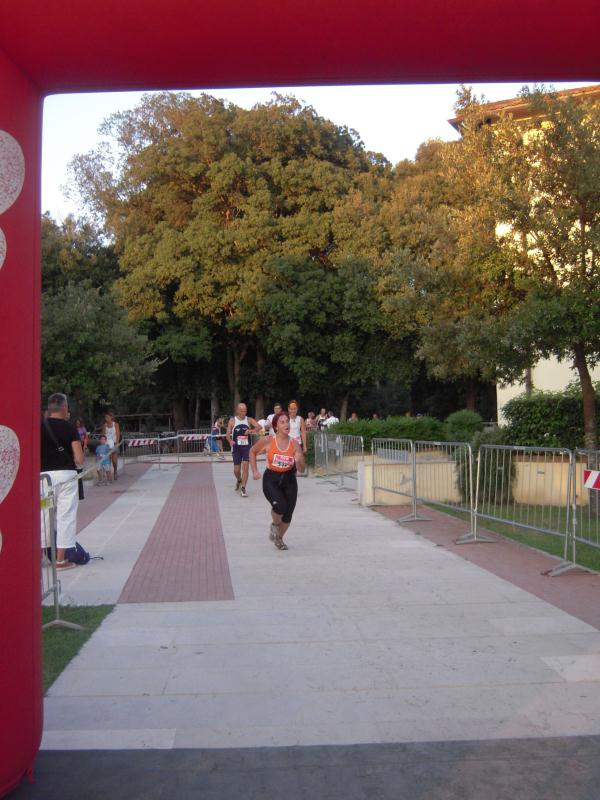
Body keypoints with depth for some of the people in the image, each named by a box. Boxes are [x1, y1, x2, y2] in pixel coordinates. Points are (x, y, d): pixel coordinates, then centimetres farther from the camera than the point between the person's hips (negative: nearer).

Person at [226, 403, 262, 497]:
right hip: (236, 447, 0)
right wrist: (230, 441, -26)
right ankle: (239, 480, 38)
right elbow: (228, 433, -5)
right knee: (236, 469, 5)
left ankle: (243, 488, -7)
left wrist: (251, 431, -32)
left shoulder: (249, 420, 2)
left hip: (247, 447, 0)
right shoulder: (232, 421, 1)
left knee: (245, 466, -13)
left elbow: (259, 427, -12)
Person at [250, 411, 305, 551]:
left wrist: (298, 461, -27)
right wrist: (254, 471, 2)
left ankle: (279, 538, 34)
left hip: (289, 480, 3)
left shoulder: (294, 444, -8)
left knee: (288, 515, 5)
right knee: (280, 506, -26)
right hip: (271, 479, -3)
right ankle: (274, 524, 10)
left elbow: (302, 470, -5)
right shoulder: (268, 441, -12)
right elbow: (253, 451, 8)